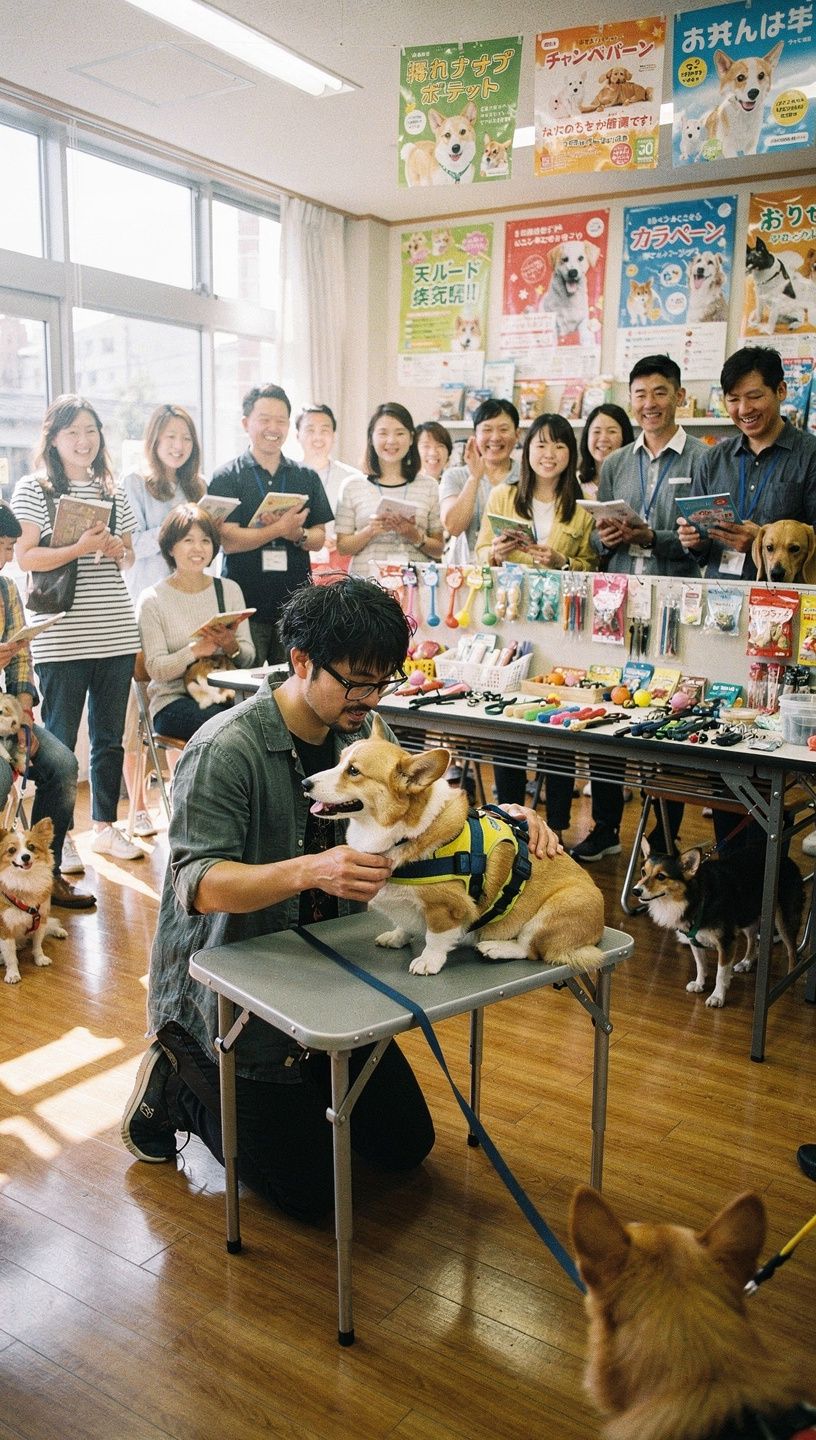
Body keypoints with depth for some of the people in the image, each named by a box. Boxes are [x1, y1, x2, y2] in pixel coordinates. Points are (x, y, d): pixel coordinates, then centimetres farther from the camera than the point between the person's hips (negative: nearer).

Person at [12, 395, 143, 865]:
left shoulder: (113, 491, 13)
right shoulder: (33, 489, -1)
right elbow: (25, 558, -9)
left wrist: (118, 551, -3)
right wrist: (81, 547, -19)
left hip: (116, 633, 5)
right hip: (61, 638, -4)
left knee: (110, 737, 12)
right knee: (58, 741, 2)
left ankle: (106, 826, 24)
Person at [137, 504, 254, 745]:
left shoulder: (230, 590, 12)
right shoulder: (153, 599, 1)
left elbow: (248, 658, 8)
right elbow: (156, 669, -7)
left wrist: (231, 646, -15)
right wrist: (196, 650, -23)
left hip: (225, 696, 4)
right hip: (174, 699, -3)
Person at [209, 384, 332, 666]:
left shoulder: (306, 477, 13)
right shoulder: (226, 478, 2)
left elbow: (319, 539, 10)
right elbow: (228, 541, -9)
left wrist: (298, 534, -13)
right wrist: (280, 529, -18)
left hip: (295, 605, 3)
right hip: (245, 605, -3)